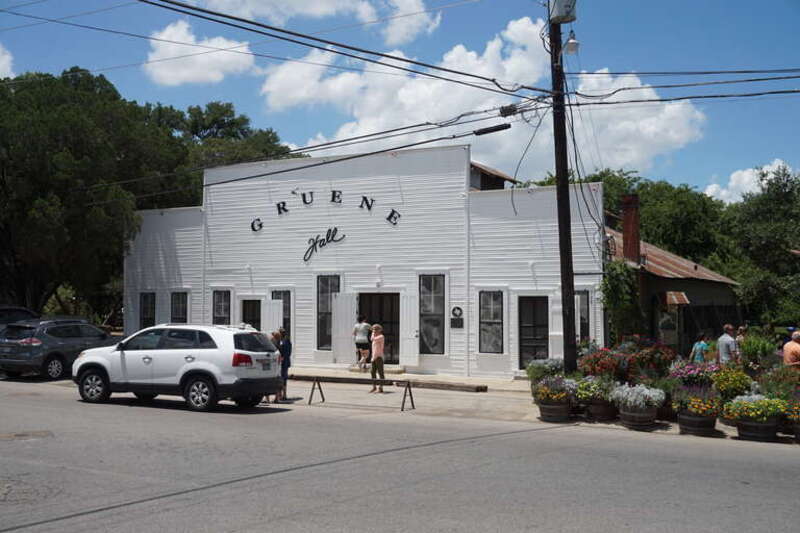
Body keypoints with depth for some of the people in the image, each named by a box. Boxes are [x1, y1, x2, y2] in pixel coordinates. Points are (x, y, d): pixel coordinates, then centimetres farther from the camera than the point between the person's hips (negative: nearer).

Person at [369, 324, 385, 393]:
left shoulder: (381, 336, -10)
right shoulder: (376, 337, 16)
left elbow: (373, 339, -23)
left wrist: (373, 333, -10)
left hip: (379, 357, -8)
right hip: (374, 357, 8)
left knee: (380, 372, -5)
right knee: (373, 372, 10)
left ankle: (381, 388, -3)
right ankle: (374, 386, 19)